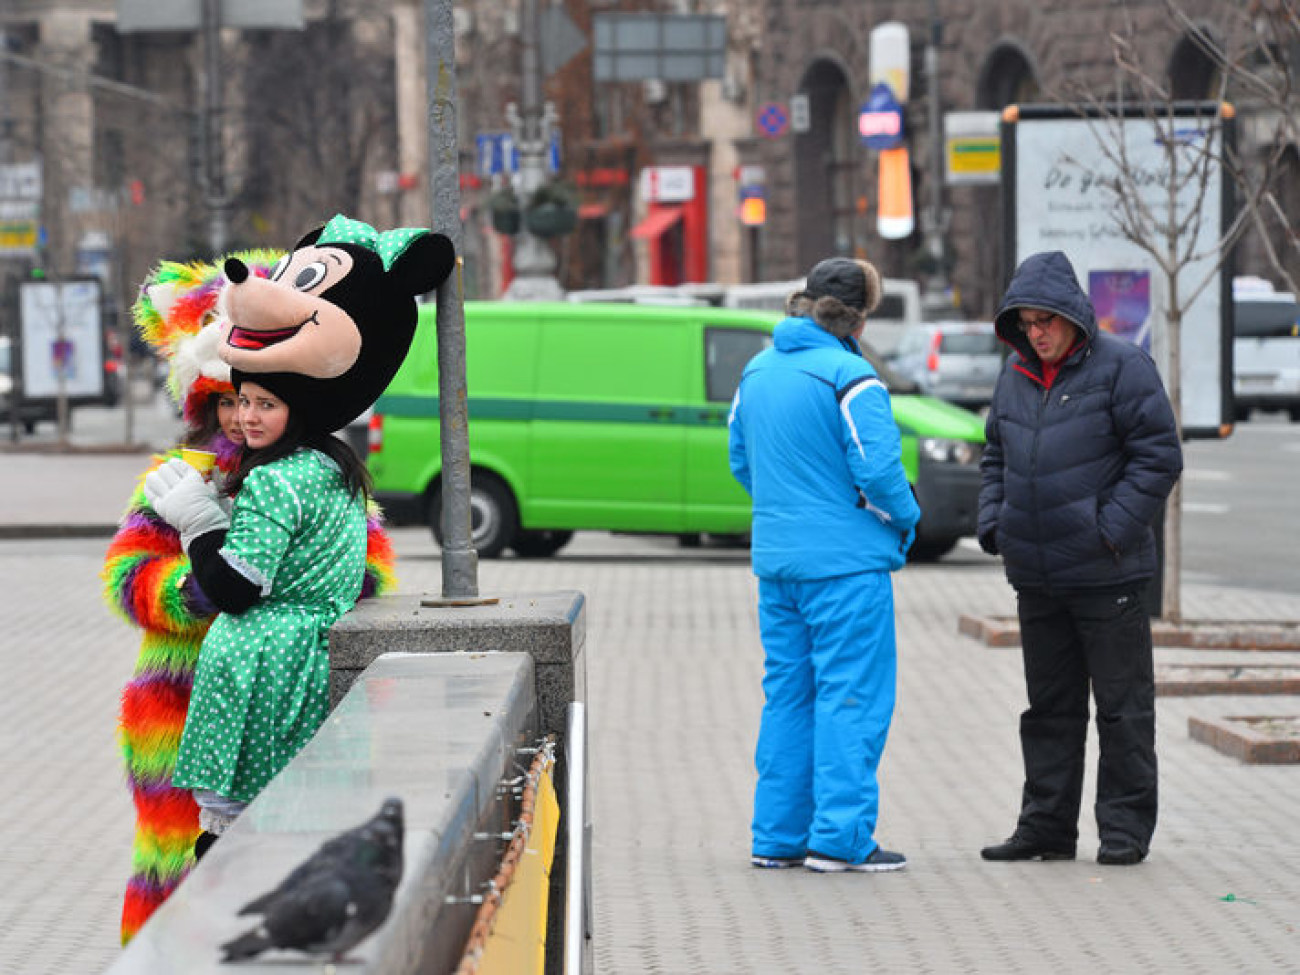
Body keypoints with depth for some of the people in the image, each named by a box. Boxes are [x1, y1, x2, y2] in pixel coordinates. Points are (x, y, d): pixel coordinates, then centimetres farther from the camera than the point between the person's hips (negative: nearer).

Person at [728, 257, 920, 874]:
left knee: (787, 694, 13)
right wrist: (906, 519, 1)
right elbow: (877, 469, -17)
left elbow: (741, 461, 16)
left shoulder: (758, 371, 9)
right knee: (851, 696, -2)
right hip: (845, 564, -7)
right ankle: (840, 838, -3)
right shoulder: (849, 377, -14)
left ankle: (777, 835, 14)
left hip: (776, 561, 7)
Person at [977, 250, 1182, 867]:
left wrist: (1111, 529, -15)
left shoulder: (1120, 368, -8)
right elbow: (996, 457, 21)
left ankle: (1125, 828, 7)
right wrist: (993, 524, 6)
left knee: (1122, 705, 1)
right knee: (1049, 706, 12)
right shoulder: (1016, 375, 11)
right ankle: (1047, 826, 19)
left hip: (1106, 575, -6)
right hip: (1036, 577, 6)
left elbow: (1159, 457, -10)